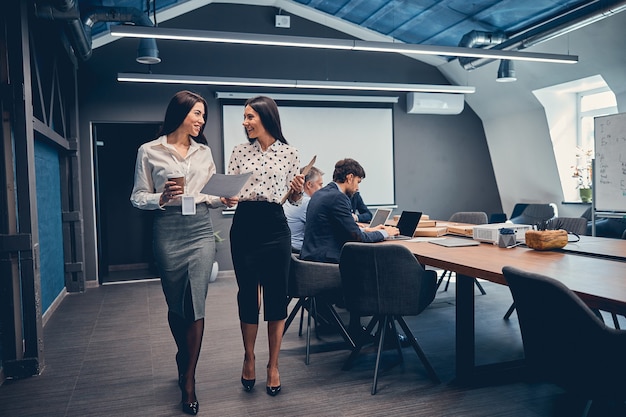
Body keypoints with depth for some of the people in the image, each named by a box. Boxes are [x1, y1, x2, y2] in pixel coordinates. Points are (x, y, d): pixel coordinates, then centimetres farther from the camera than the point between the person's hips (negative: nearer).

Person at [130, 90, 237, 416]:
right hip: (168, 232, -2)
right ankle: (184, 358, 38)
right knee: (175, 304, 11)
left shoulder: (204, 151, 12)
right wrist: (162, 198, -17)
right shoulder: (149, 151, 1)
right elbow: (137, 197, 1)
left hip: (200, 230, 2)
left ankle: (188, 379, 7)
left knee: (196, 304, -4)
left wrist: (224, 200, -5)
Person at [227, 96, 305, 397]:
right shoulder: (239, 151, 7)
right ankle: (249, 359, 29)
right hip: (244, 226, 2)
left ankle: (273, 366, 19)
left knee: (276, 295, 3)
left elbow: (294, 200, 6)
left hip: (275, 227, -1)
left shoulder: (289, 153, 2)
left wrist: (298, 190, -15)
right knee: (248, 294, 8)